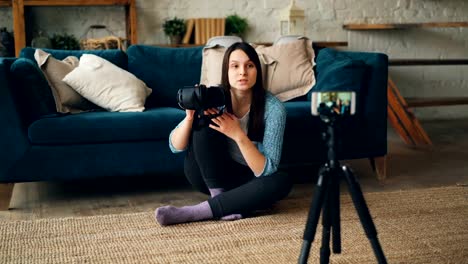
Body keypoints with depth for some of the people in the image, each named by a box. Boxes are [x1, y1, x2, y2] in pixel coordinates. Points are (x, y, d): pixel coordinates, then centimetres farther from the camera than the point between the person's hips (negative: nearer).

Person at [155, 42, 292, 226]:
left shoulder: (273, 108, -20)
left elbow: (266, 171, -25)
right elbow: (175, 147, -16)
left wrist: (239, 135, -38)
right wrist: (190, 117, -35)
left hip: (247, 179, 0)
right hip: (208, 176, 0)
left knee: (282, 182, -32)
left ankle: (194, 212, -33)